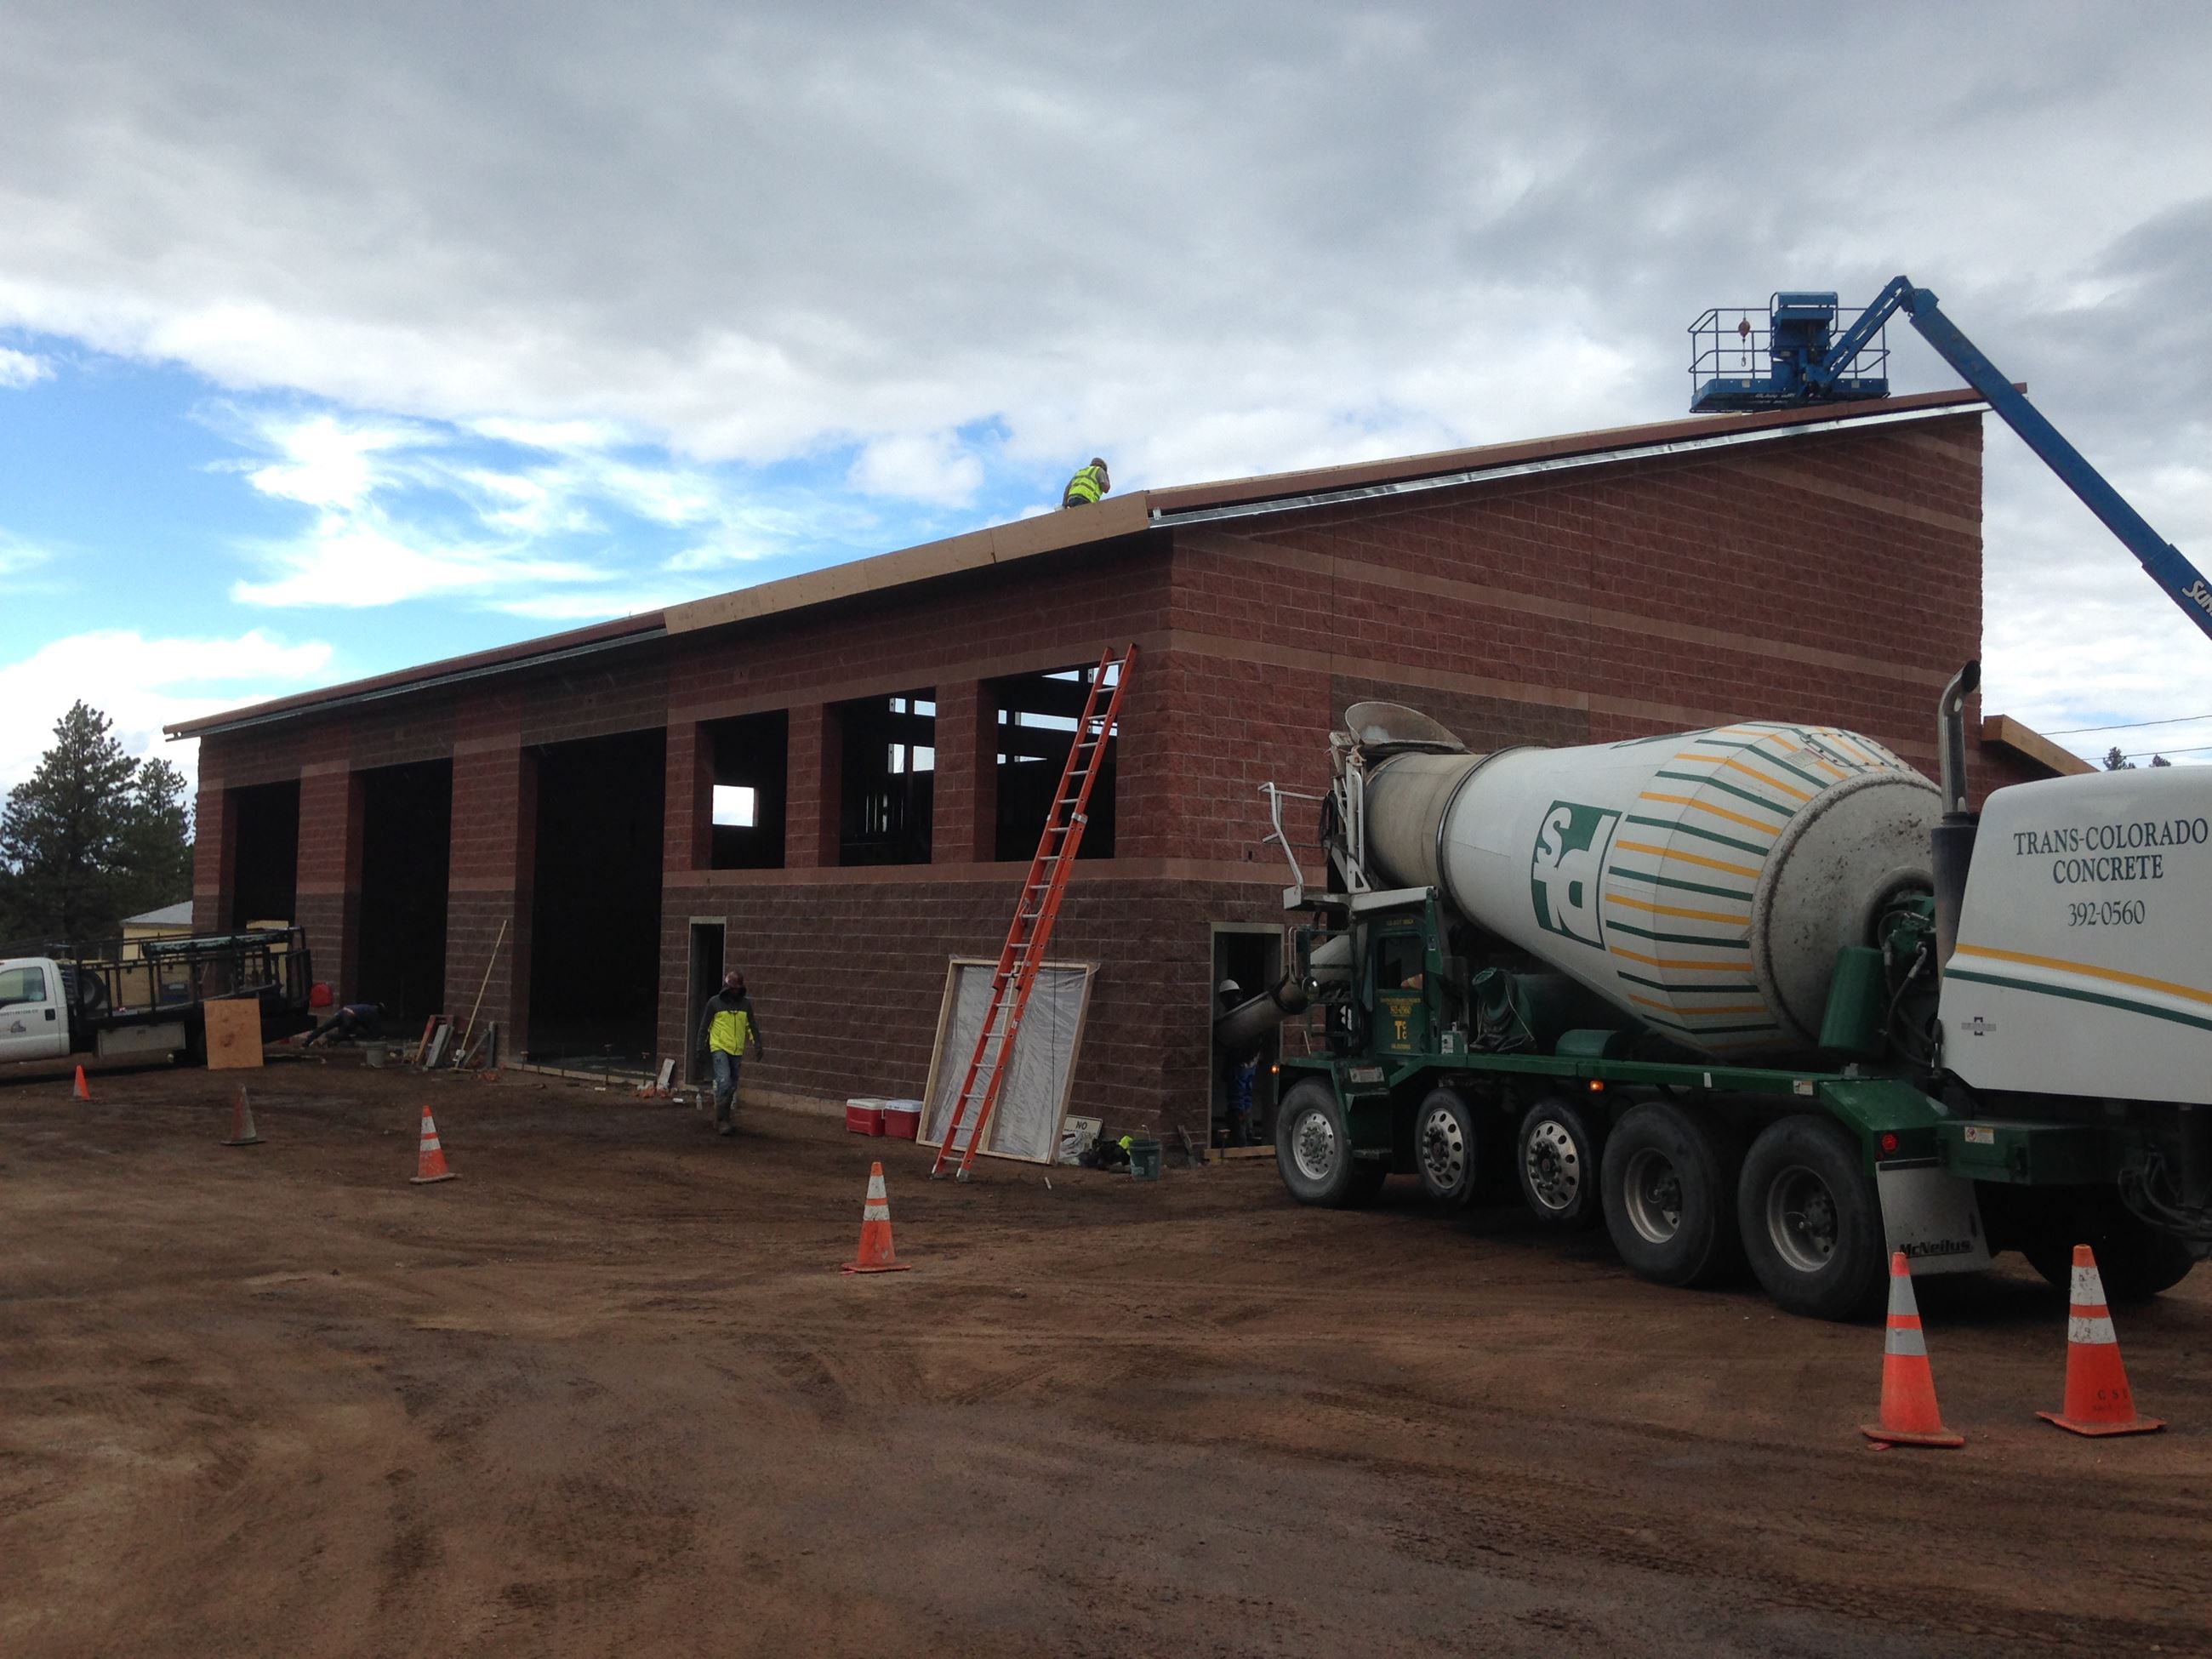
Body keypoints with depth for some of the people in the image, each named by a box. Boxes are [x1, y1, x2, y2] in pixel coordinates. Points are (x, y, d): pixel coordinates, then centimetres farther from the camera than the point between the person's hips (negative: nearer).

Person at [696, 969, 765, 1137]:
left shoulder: (745, 1004, 8)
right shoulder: (714, 1002, -1)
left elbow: (752, 1026, 14)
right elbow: (704, 1026, 5)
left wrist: (758, 1046, 6)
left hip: (737, 1051, 4)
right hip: (719, 1049, -4)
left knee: (732, 1086, 8)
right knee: (724, 1082, -17)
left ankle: (722, 1121, 19)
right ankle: (722, 1121, -14)